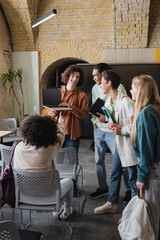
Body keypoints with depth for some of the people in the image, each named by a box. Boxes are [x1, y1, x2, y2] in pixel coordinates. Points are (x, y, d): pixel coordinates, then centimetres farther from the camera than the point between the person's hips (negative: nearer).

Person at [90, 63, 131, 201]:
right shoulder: (95, 88, 11)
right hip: (98, 130, 7)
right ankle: (103, 188, 30)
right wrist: (94, 121, 5)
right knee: (99, 160, 13)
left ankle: (130, 189, 18)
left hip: (112, 131, -6)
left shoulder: (118, 87, -9)